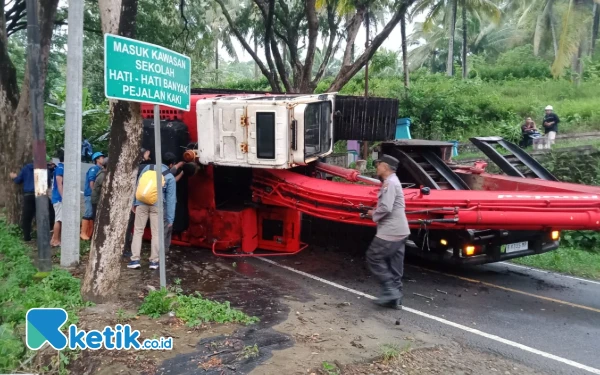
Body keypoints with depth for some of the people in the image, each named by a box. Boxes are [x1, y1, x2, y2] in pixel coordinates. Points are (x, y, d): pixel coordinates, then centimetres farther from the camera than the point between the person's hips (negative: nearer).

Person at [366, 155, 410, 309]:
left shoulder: (390, 183, -15)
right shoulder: (392, 181, 19)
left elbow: (386, 208, -23)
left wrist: (374, 214, -6)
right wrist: (375, 212, 7)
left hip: (390, 232, -10)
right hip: (398, 231, 10)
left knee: (373, 258, -2)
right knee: (394, 267, 12)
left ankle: (390, 291, -3)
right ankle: (395, 297, 16)